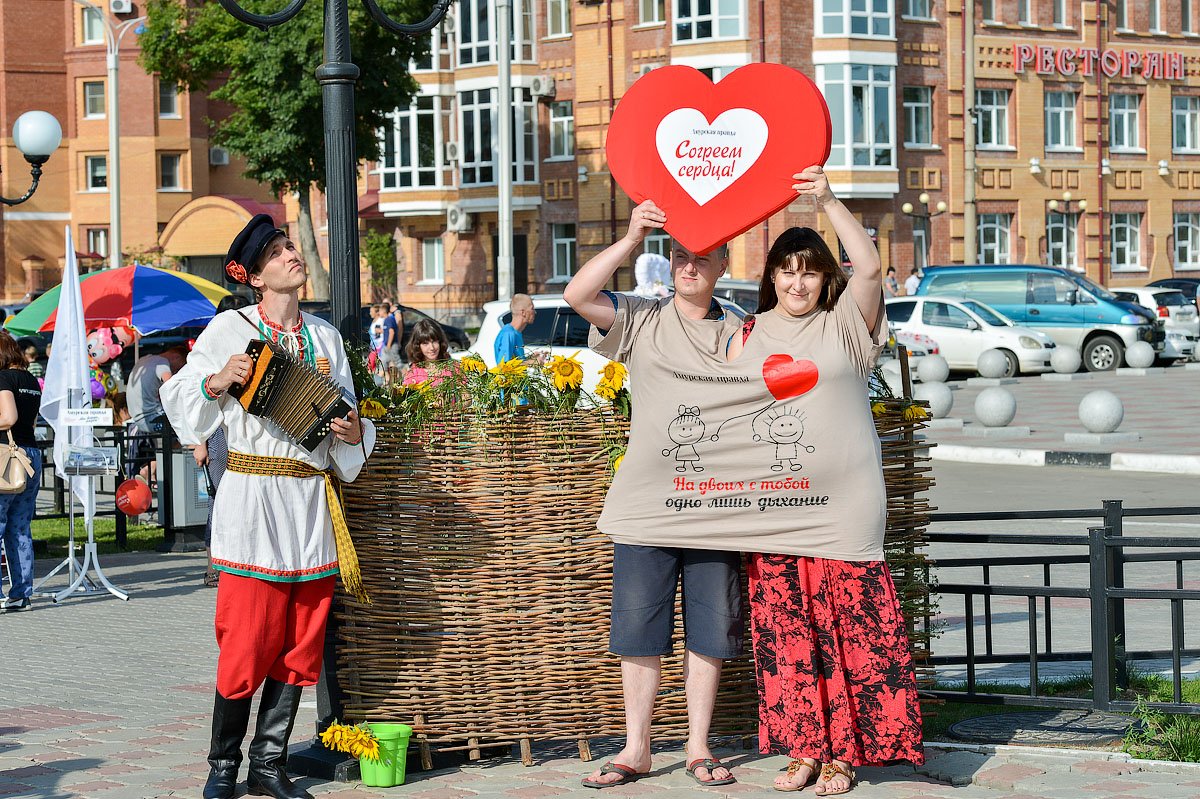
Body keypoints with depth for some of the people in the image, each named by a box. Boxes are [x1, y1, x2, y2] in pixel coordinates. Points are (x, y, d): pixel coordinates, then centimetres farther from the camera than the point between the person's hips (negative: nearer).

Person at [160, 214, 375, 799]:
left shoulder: (325, 335, 14)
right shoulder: (230, 329, 2)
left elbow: (346, 414, 17)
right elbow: (180, 399, 2)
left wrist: (353, 432, -5)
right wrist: (219, 380, -16)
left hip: (313, 502, 4)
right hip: (252, 499, -4)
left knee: (300, 642, 5)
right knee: (246, 641, -6)